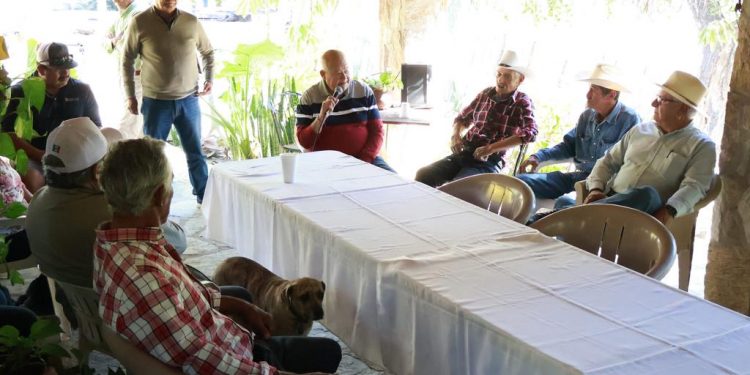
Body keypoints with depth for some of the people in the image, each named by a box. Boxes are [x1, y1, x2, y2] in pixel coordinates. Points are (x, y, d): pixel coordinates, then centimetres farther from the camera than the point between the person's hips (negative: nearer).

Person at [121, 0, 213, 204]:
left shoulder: (191, 22, -2)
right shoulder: (140, 22, -8)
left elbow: (208, 52, 15)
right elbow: (127, 60, 2)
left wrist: (209, 79, 4)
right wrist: (130, 95, 1)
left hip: (188, 100, 2)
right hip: (156, 102, -2)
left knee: (195, 152, 11)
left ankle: (205, 197, 23)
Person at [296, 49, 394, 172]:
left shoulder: (364, 91, 6)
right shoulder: (309, 97, 0)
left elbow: (377, 131, 5)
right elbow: (304, 142, -2)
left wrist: (364, 161, -9)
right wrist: (321, 117, -17)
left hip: (364, 158, 2)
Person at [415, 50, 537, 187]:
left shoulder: (522, 102, -3)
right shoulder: (485, 94, 12)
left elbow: (530, 132, -21)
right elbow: (463, 118, 25)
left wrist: (491, 148, -25)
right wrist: (456, 135, 1)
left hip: (488, 161, -5)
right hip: (464, 154, 5)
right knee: (423, 175, -13)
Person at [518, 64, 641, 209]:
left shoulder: (629, 119, -9)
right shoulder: (587, 115, 13)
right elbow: (569, 146, 20)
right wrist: (539, 156, 4)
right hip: (577, 176, 7)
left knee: (564, 202, -37)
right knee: (521, 181, -6)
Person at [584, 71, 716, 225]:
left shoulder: (702, 146, 6)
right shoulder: (640, 130, 21)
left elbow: (694, 186, -9)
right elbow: (608, 162, 22)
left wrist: (670, 211, -30)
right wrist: (596, 188, -1)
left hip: (650, 211, -4)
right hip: (612, 200, 4)